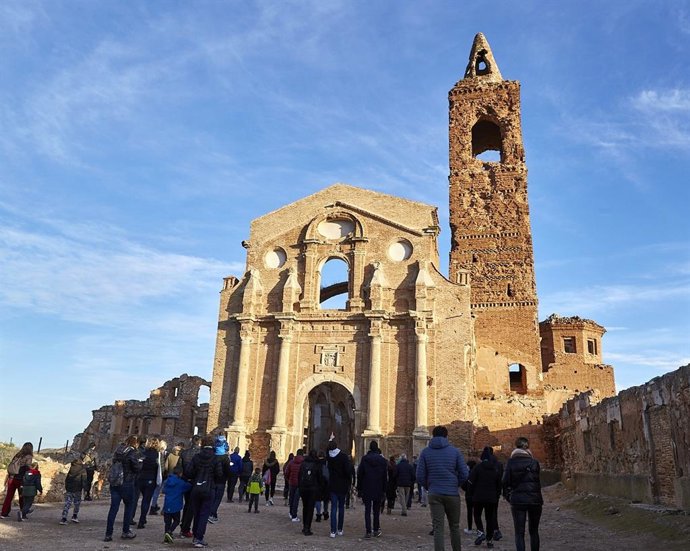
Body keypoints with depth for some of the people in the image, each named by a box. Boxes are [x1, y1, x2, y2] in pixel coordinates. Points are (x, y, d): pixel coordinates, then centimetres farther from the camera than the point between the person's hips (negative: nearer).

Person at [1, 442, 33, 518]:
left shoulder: (17, 455, 13)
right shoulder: (29, 457, -6)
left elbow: (10, 466, 12)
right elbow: (28, 468, -13)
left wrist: (8, 477, 16)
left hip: (11, 477, 5)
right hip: (20, 479, -5)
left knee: (9, 496, 11)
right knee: (22, 497, 6)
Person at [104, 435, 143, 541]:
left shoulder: (118, 451, 7)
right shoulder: (132, 452, -13)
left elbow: (114, 464, 17)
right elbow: (137, 468, -15)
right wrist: (141, 463, 7)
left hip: (114, 483, 5)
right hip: (127, 484, -5)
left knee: (113, 507, 7)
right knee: (129, 506, 12)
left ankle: (108, 534, 6)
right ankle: (126, 532, 16)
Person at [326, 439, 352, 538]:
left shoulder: (328, 457, -4)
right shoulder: (344, 457, -12)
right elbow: (348, 471, -14)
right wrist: (349, 483, -1)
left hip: (332, 486, 1)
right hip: (343, 486, -1)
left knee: (334, 508, 2)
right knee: (341, 507, 12)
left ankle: (333, 531, -5)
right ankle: (340, 530, 17)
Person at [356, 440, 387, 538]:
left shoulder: (364, 459, -5)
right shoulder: (383, 460, 0)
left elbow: (359, 475, -3)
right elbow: (385, 477, 4)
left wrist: (359, 489, 4)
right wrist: (384, 490, 9)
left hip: (366, 490, -2)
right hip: (378, 490, 2)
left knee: (367, 510, 2)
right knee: (376, 510, 13)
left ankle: (368, 531, -2)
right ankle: (376, 530, 16)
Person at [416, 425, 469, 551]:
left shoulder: (425, 452, 0)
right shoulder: (455, 451, -1)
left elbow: (420, 476, -4)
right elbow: (464, 474, -4)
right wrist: (455, 485, 12)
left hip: (434, 494, 0)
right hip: (452, 494, 0)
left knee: (438, 528, 1)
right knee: (454, 527, 16)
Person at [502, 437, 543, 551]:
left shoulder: (511, 462, -2)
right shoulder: (534, 462, 2)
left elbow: (505, 482, -4)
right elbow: (537, 481, -1)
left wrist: (508, 496, 7)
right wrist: (539, 498, 7)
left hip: (517, 500, -2)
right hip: (534, 500, 2)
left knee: (519, 533, 3)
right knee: (534, 531, 18)